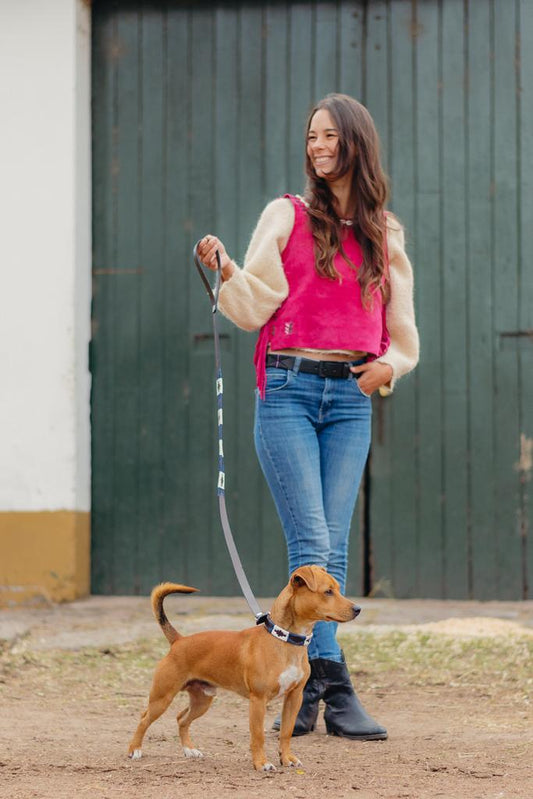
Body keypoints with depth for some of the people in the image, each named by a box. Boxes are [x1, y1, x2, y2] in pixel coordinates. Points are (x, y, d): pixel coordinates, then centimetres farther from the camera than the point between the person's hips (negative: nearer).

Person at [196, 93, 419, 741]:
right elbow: (254, 307, -1)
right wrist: (226, 270, -18)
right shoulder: (287, 215, 5)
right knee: (311, 545, -10)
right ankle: (335, 690, -10)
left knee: (332, 549, 0)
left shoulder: (384, 234, 13)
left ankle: (303, 689, 5)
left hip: (350, 398, 3)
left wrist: (391, 362, -1)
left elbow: (401, 327, 19)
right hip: (288, 389, -3)